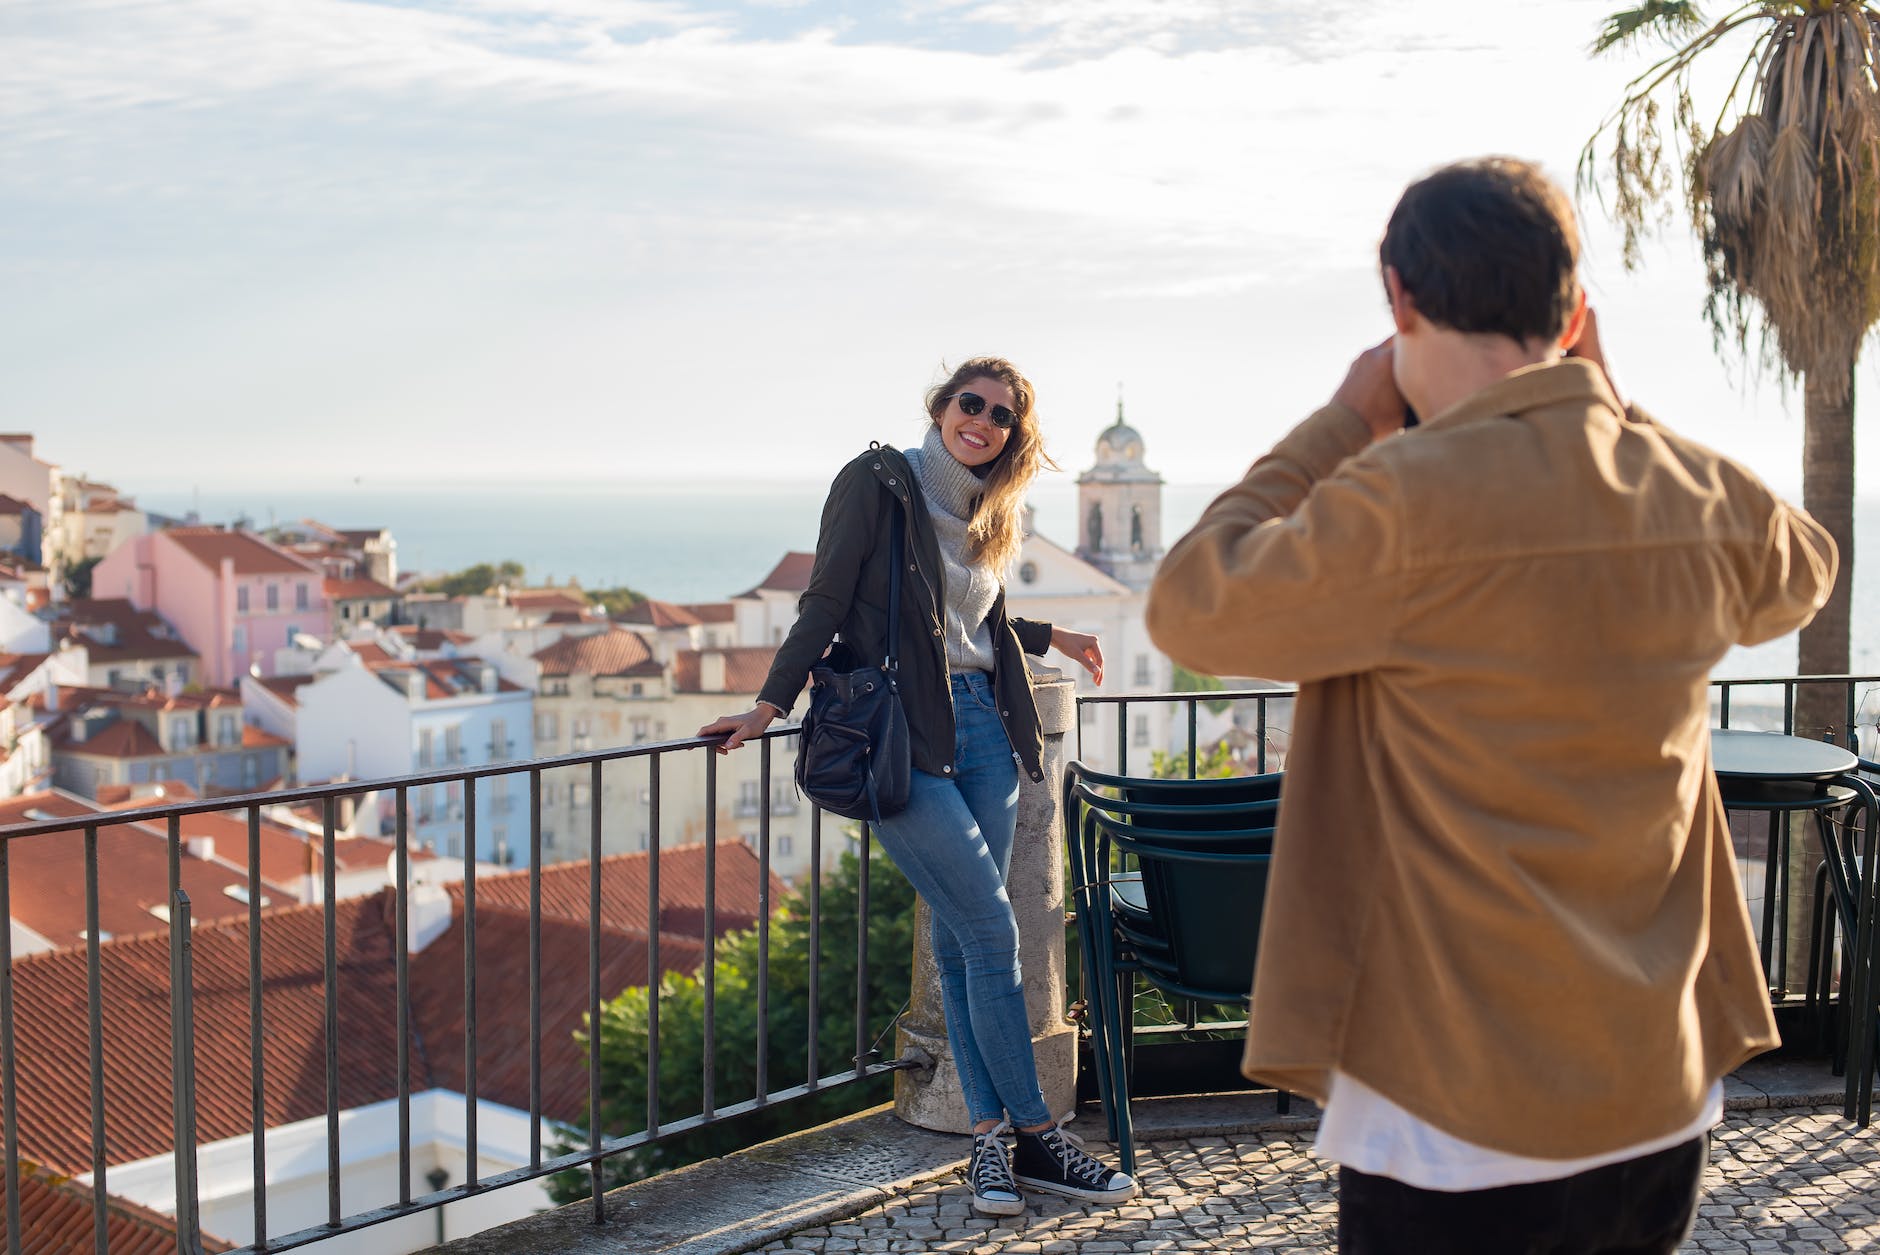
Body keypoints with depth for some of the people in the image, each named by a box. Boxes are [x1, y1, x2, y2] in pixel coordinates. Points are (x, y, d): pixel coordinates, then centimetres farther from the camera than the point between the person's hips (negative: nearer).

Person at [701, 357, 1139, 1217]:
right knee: (991, 930, -9)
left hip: (984, 727, 6)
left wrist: (1050, 636, 38)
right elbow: (826, 602, -5)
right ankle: (1036, 1136, 0)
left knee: (962, 939, 5)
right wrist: (771, 705, -10)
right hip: (901, 736, -6)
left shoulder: (987, 514, 17)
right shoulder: (878, 483, -3)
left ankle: (989, 1137, 9)